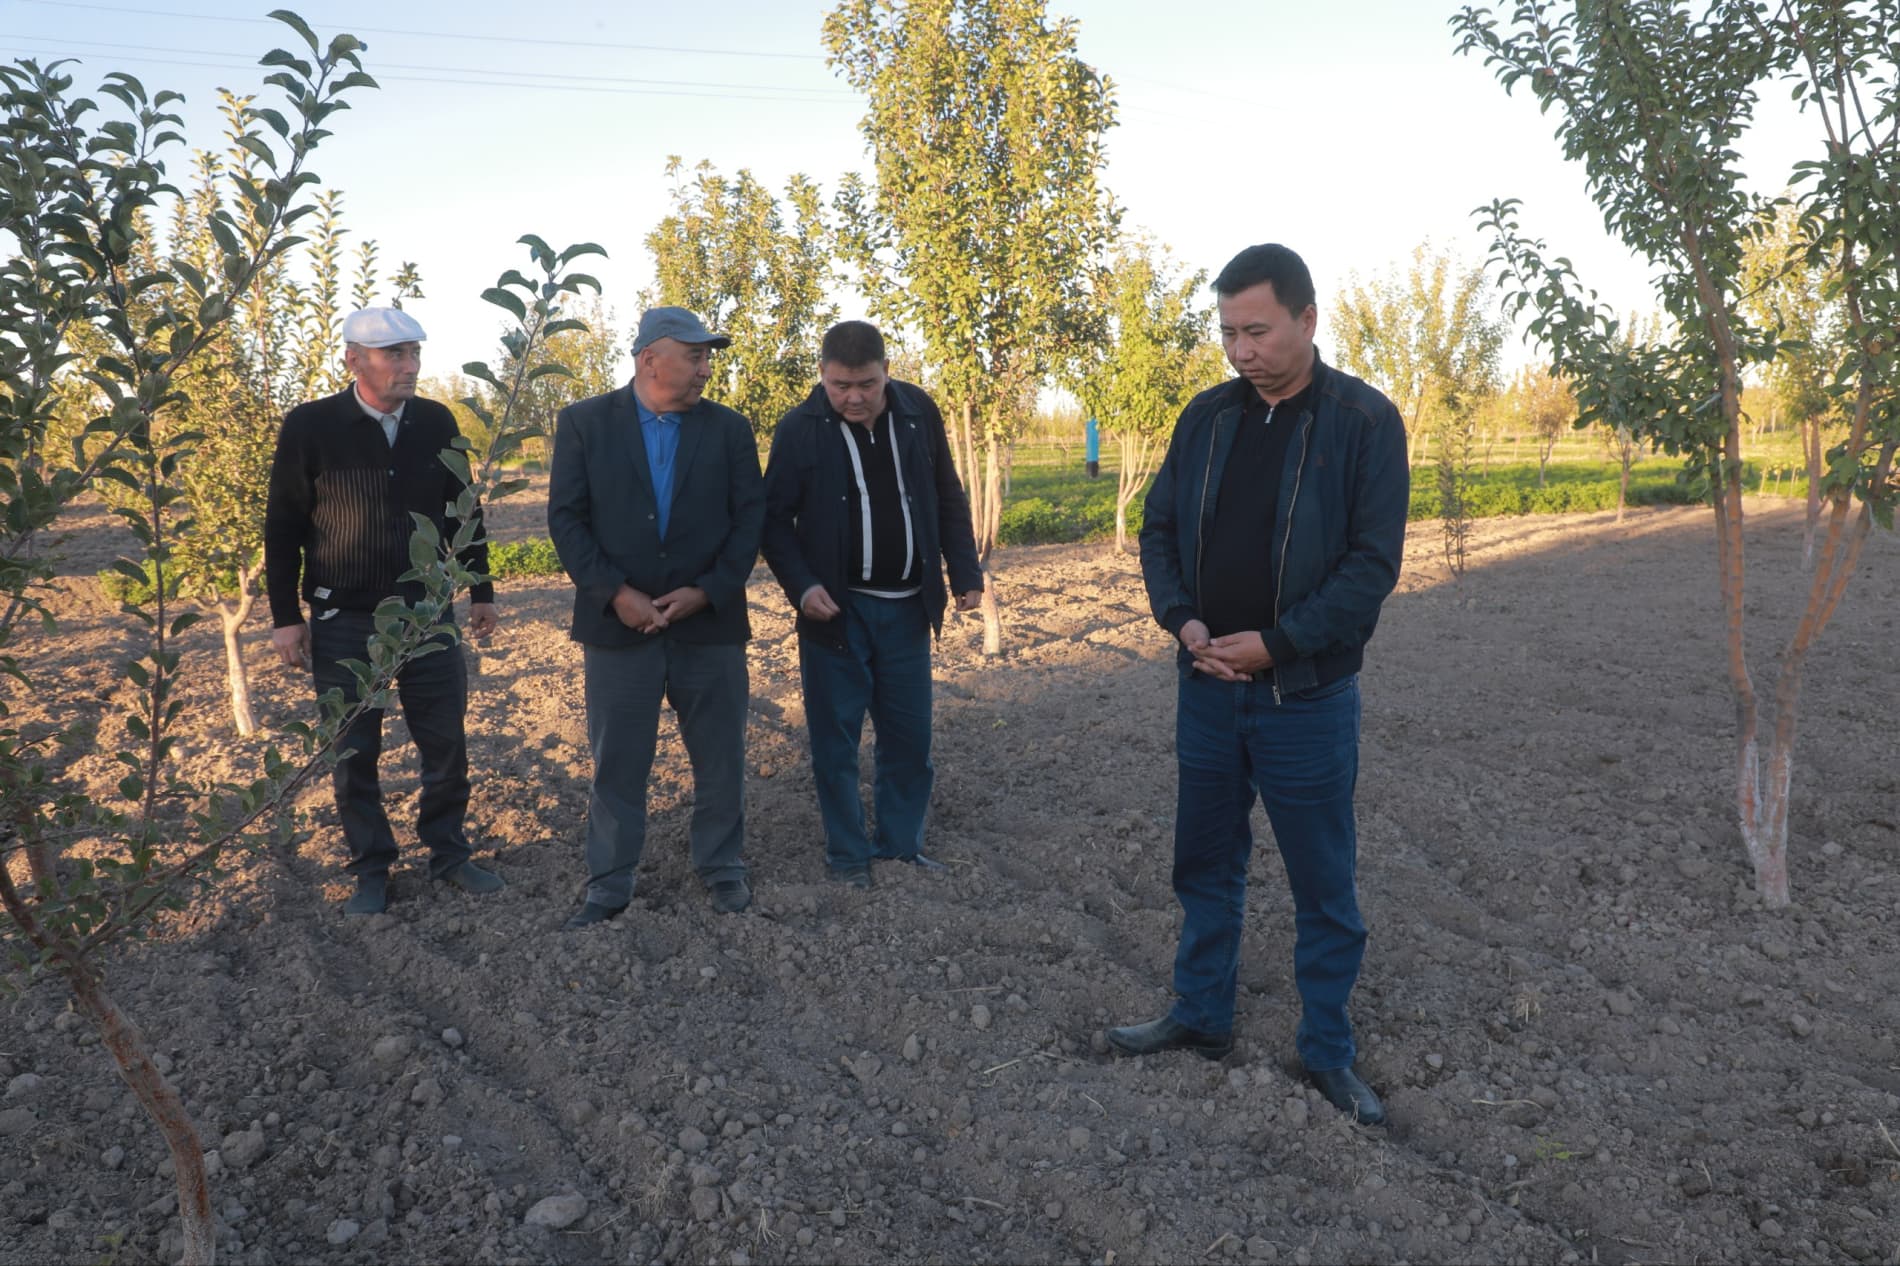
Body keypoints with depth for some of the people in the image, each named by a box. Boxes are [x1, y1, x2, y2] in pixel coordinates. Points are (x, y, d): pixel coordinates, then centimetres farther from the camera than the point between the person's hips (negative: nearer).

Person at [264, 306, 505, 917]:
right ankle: (371, 871, 22)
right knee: (353, 753, 7)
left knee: (446, 742, 8)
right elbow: (282, 528, -3)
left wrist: (481, 591, 11)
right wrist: (286, 617, -4)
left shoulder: (436, 422, 2)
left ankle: (449, 854, 25)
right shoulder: (309, 427, -7)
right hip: (345, 624, -2)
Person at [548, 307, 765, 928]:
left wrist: (707, 591, -11)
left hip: (711, 621, 2)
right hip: (619, 621, -1)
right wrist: (616, 594, -13)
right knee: (616, 760, 6)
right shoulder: (584, 422, 1)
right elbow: (566, 517, -3)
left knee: (720, 756, 10)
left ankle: (722, 868, 27)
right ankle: (608, 883, 20)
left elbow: (749, 518, 1)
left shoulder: (729, 428, 4)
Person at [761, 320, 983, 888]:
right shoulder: (800, 428, -9)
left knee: (910, 733, 10)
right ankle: (847, 853, 19)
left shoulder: (918, 412, -1)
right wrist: (802, 585, -17)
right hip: (837, 607, -3)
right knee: (835, 737, 5)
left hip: (906, 606, 3)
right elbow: (775, 518, -4)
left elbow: (948, 498, 8)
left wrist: (965, 571, 3)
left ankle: (901, 842, 25)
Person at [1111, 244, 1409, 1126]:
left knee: (1323, 886, 8)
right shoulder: (1206, 417, 5)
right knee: (1205, 867, 16)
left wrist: (1275, 643, -19)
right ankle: (1202, 1018, 34)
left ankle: (1327, 1053, 24)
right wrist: (1184, 621, -9)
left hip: (1307, 696, -4)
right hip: (1208, 688, 5)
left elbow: (1373, 563, -13)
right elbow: (1158, 530, 8)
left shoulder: (1364, 421, -9)